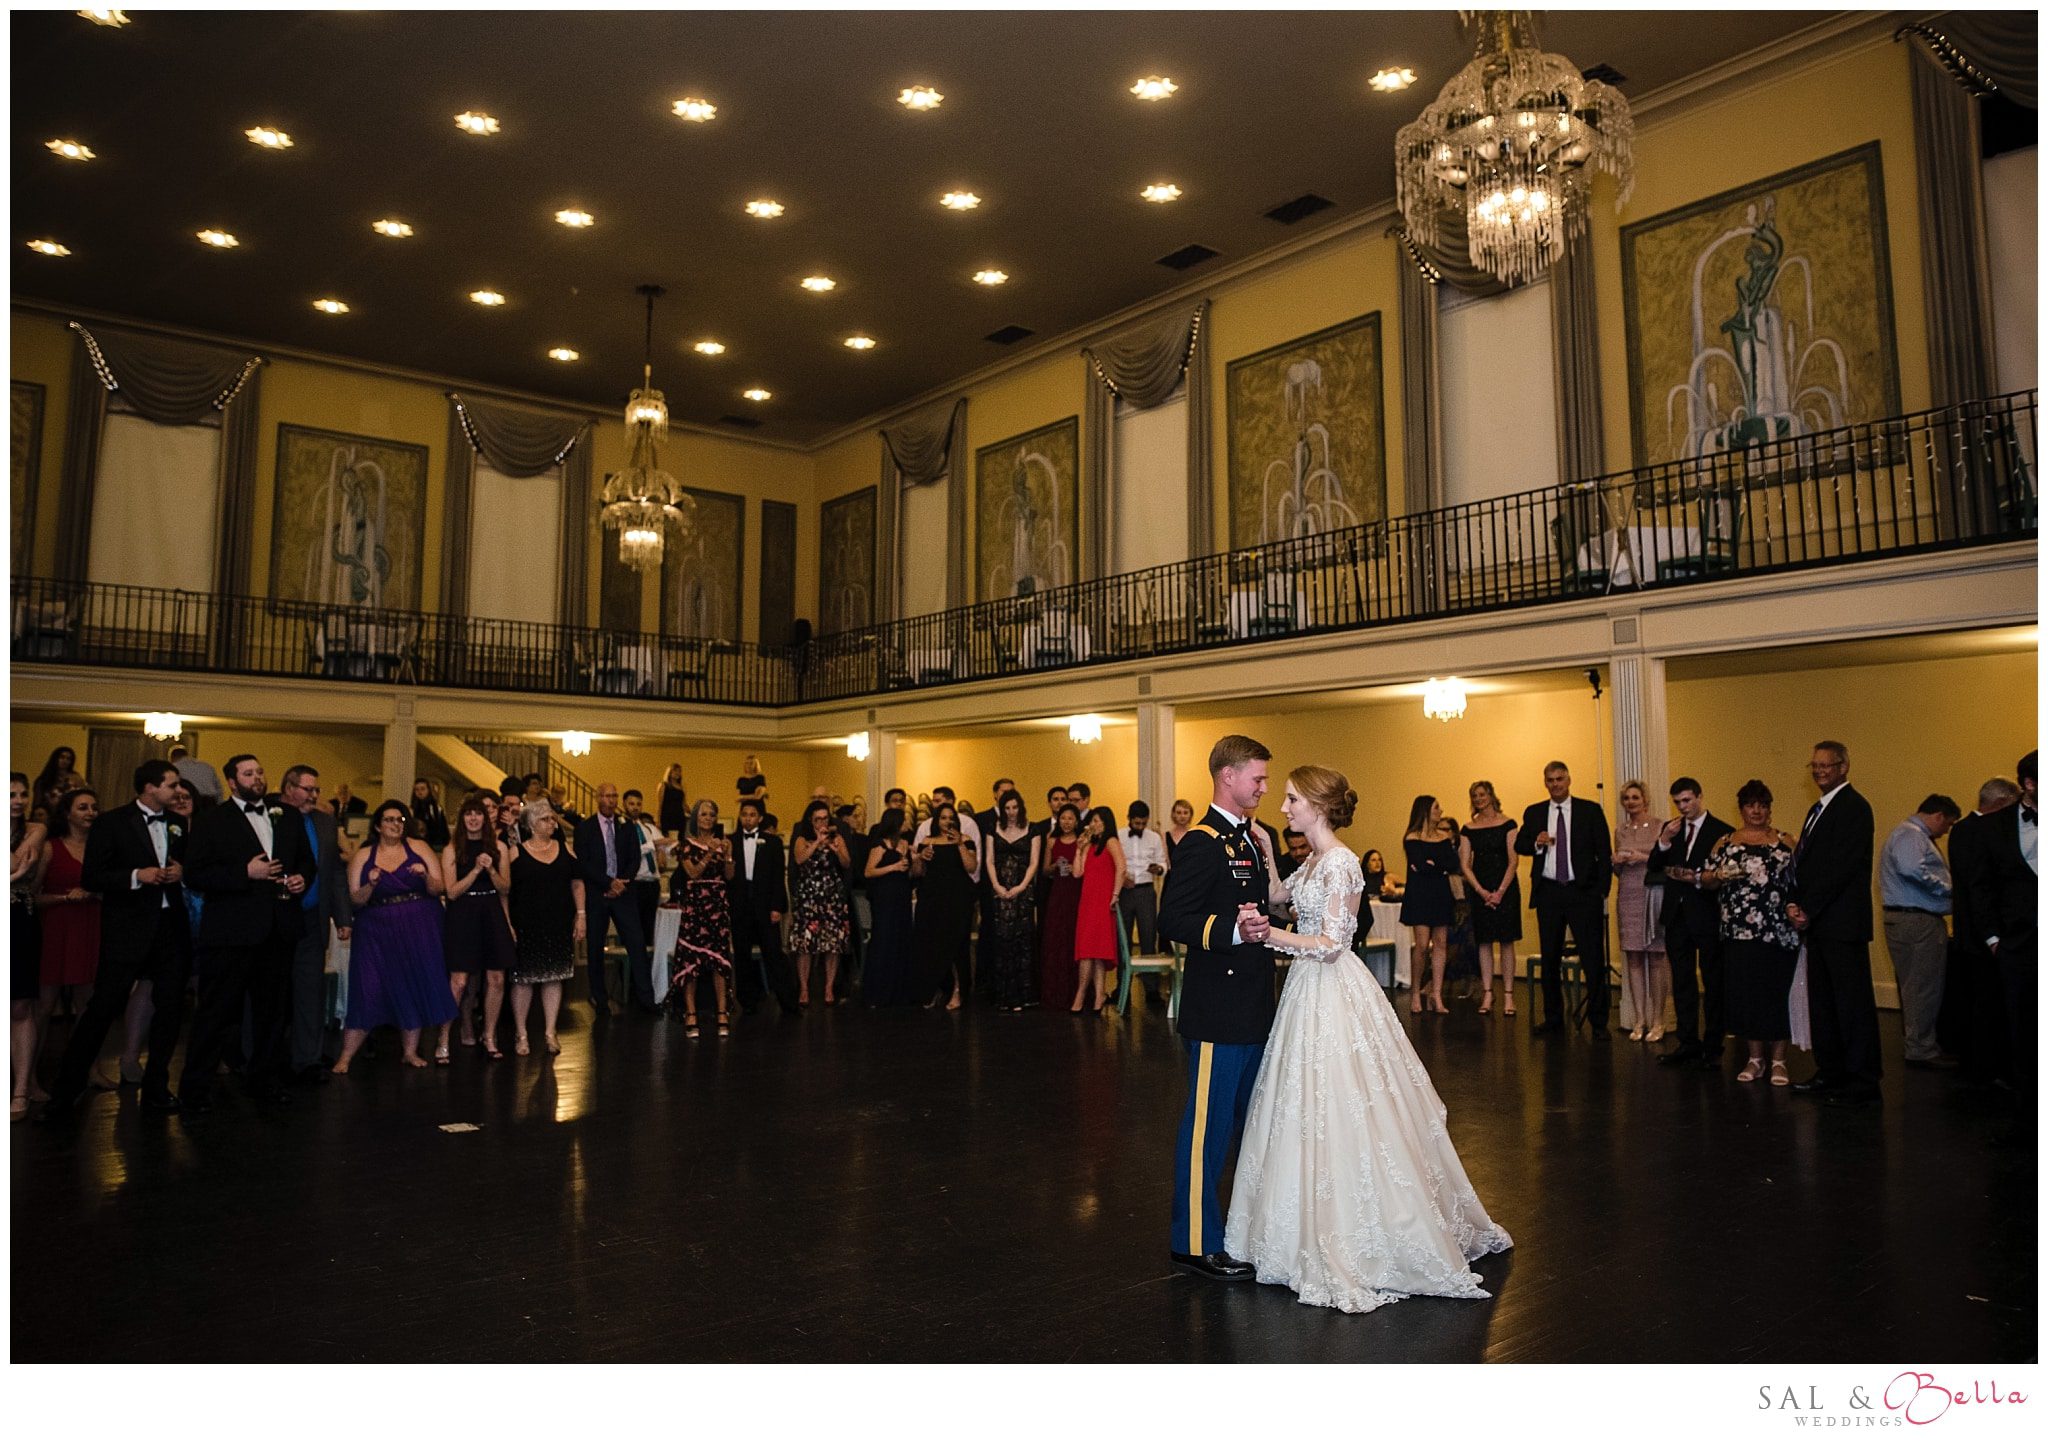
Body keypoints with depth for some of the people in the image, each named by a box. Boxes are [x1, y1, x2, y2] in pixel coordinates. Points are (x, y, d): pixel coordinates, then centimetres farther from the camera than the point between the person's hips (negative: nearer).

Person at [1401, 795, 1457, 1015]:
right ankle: (1416, 992, 7)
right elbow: (1421, 866, -15)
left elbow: (1454, 865, -2)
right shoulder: (1412, 838, -3)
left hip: (1441, 895, 4)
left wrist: (1432, 865, -11)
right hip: (1420, 895, -4)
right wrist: (1442, 868, -4)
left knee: (1441, 944, 0)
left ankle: (1436, 995, 3)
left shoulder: (1445, 837, 11)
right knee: (1423, 945, -8)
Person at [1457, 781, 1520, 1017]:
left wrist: (1500, 891, -13)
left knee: (1506, 941, -1)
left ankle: (1508, 995, 2)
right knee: (1484, 942, 3)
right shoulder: (1468, 829, 6)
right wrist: (1482, 891, -8)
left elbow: (1513, 861, -5)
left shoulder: (1507, 824, -1)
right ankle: (1487, 994, 7)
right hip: (1479, 888, 3)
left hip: (1505, 886, -2)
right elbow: (1464, 865, 3)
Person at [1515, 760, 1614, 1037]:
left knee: (1593, 958, -2)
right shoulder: (1534, 813, 9)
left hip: (1583, 892, -3)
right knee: (1550, 958, 9)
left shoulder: (1591, 811, 2)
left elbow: (1604, 853, 1)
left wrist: (1602, 890, -6)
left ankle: (1598, 1022, 7)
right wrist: (1536, 843, -9)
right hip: (1548, 892, 3)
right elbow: (1519, 845, 13)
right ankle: (1553, 1019, 20)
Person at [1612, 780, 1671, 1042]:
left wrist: (1645, 858, -15)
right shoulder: (1620, 831, 13)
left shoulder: (1660, 826, -2)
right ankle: (1639, 1019, 11)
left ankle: (1657, 1021, 6)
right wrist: (1616, 861, -2)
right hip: (1628, 899, 4)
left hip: (1653, 897, -4)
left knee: (1656, 959, -1)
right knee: (1633, 959, 4)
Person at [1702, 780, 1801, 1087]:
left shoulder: (1785, 842, 6)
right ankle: (1755, 1058, 17)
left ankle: (1778, 1060, 12)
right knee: (1745, 993, 4)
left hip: (1778, 933, -1)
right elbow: (1706, 881, 9)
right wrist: (1720, 875, -12)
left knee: (1777, 992, 0)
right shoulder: (1725, 843, 10)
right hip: (1739, 933, 2)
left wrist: (1795, 908, -15)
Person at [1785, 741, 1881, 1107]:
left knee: (1853, 1002, -4)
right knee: (1821, 1002, 14)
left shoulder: (1853, 807, -10)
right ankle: (1831, 1074, 23)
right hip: (1818, 923, 10)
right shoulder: (1819, 809, 19)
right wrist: (1797, 906, 2)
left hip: (1842, 923, -10)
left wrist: (1808, 909, -15)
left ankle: (1863, 1085, 1)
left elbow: (1842, 866, -18)